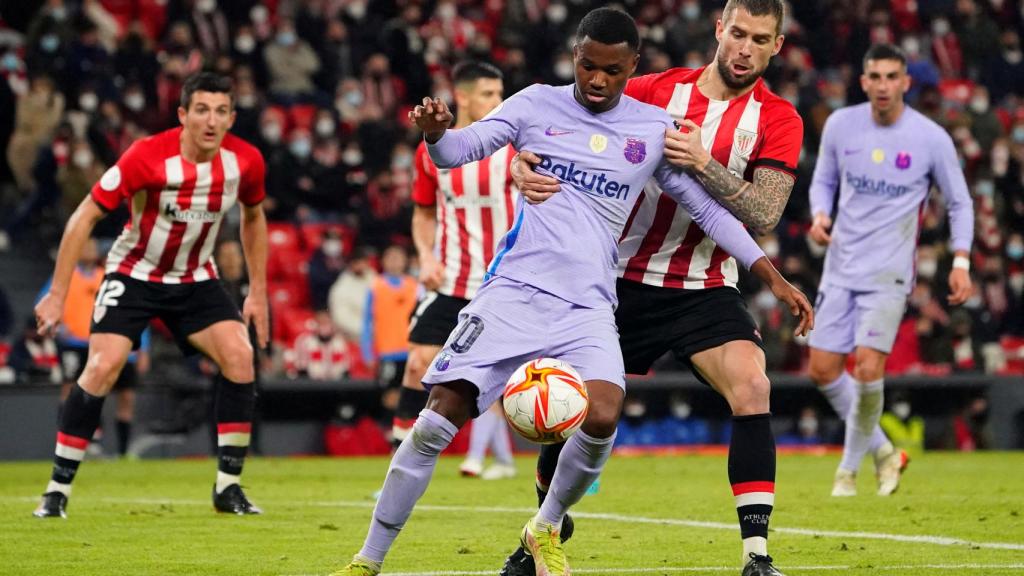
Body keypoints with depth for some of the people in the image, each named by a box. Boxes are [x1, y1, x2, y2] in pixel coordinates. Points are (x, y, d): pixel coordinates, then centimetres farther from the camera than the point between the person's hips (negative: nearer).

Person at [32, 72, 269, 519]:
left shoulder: (245, 161, -14)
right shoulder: (148, 156, -26)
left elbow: (253, 218, 9)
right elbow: (84, 217, -19)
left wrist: (258, 293, 7)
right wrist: (57, 295, -20)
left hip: (196, 280, 3)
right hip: (134, 274, -3)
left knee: (239, 356, -16)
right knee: (102, 367, -19)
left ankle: (228, 487, -5)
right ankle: (57, 490, -8)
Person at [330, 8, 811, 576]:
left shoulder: (654, 129, 8)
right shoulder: (538, 105, 5)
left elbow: (708, 209, 13)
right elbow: (458, 150, -4)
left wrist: (773, 278, 10)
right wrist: (435, 132, -28)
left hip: (589, 306, 1)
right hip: (514, 290, -1)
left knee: (601, 418, -25)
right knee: (437, 420, -11)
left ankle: (545, 530, 4)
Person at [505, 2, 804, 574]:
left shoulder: (779, 119, -4)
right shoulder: (656, 91, -1)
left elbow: (763, 213, -16)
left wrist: (703, 165, -30)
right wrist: (523, 165, -23)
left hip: (706, 289, -1)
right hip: (625, 283, 1)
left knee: (751, 387, -26)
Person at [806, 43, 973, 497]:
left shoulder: (931, 139, -7)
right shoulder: (840, 125, 0)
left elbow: (959, 204, 4)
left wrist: (961, 262, -8)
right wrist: (820, 216, -6)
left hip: (889, 273, -4)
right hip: (841, 268, 4)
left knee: (868, 367, -18)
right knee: (823, 370, 0)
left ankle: (849, 467, 2)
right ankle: (881, 451, 21)